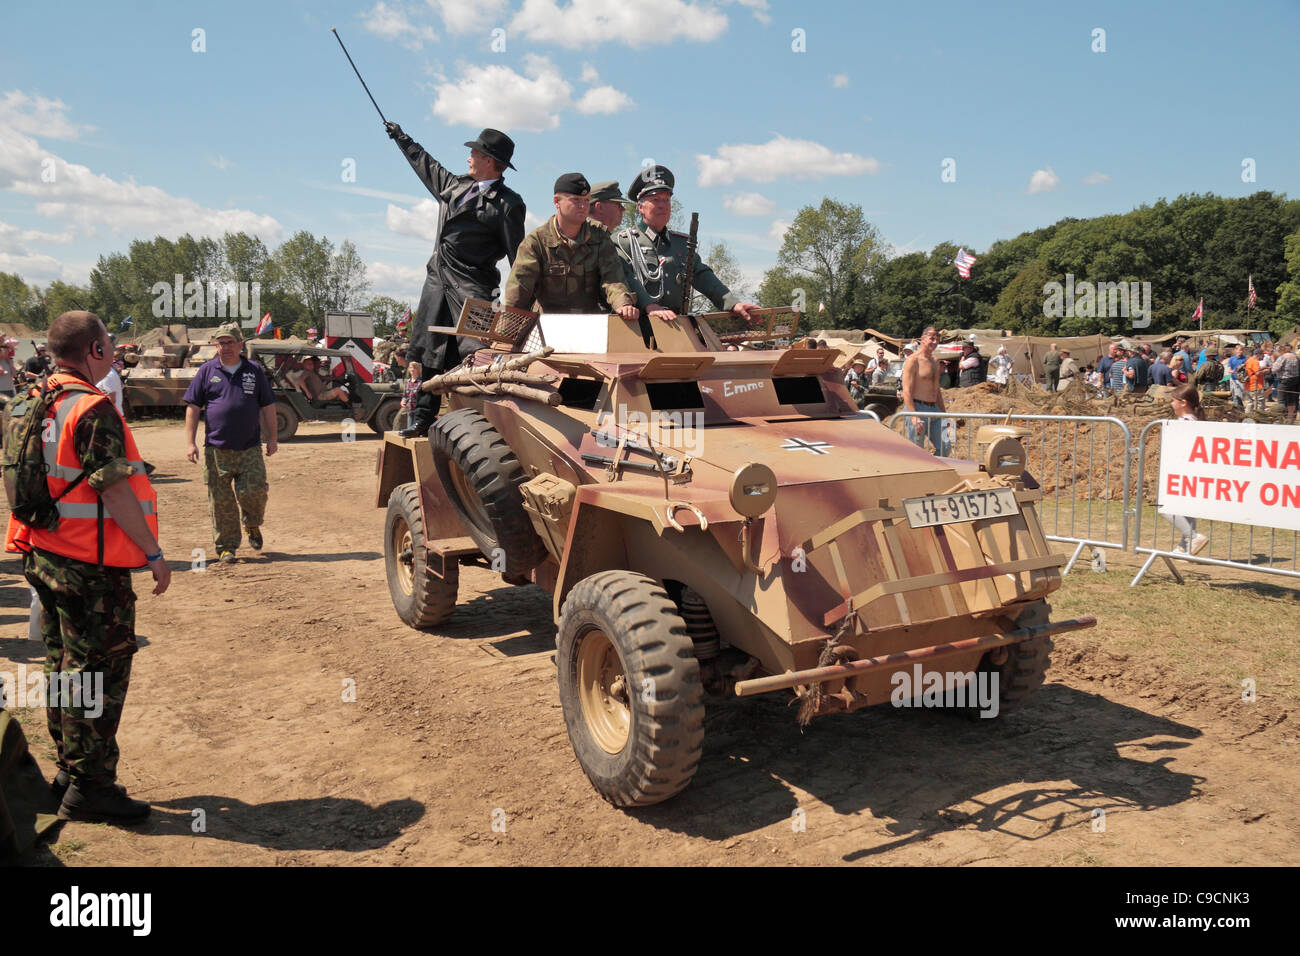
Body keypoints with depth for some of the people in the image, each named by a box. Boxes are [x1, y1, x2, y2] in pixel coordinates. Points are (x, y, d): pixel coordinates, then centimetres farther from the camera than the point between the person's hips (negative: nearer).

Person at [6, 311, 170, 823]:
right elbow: (113, 491, -21)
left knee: (65, 667, 18)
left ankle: (69, 772, 29)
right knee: (99, 673, -1)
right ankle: (90, 787, 6)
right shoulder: (93, 410, -17)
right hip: (91, 567, -9)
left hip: (43, 557, 9)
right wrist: (154, 552, -16)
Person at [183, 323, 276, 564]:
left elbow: (267, 406, 12)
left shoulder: (254, 371, 10)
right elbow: (193, 407, 5)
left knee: (254, 491, -8)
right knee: (220, 500, 1)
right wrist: (190, 442, -2)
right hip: (216, 449, 0)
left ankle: (252, 526, 23)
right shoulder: (206, 371, 7)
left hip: (250, 447, 0)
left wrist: (272, 437, 6)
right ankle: (226, 546, 12)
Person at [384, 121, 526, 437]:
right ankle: (421, 417, 14)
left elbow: (517, 256, -8)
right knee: (427, 351, 7)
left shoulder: (507, 204, -7)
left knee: (476, 352, -16)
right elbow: (425, 164, 35)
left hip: (471, 285, -7)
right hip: (437, 279, 7)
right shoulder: (456, 185, 15)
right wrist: (401, 137, 45)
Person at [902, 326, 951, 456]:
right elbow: (907, 391, -16)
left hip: (934, 409, 8)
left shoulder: (935, 361, 17)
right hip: (917, 408, -8)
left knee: (945, 448, -1)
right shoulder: (913, 360, -9)